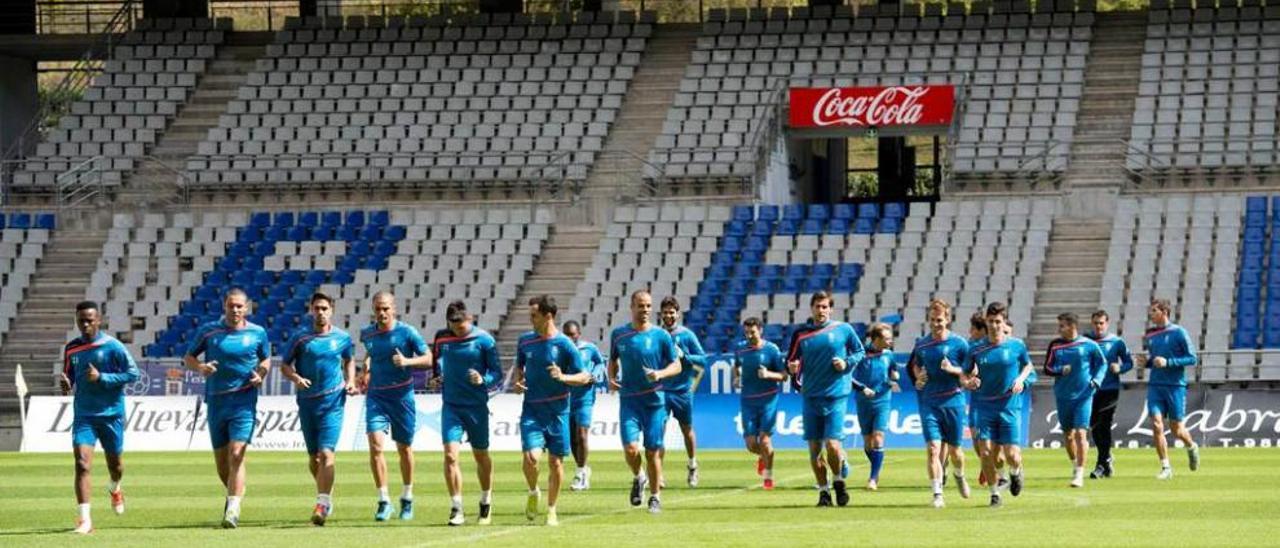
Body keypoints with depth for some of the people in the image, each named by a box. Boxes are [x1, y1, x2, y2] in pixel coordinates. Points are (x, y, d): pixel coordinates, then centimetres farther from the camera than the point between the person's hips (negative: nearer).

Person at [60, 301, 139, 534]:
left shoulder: (113, 346, -8)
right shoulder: (71, 349, 5)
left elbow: (133, 374, -10)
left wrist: (101, 378, -19)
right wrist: (65, 384, -7)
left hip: (111, 414, -2)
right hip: (83, 416, 2)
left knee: (115, 464, 14)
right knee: (82, 464, -16)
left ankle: (114, 489, 51)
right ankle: (84, 519, -17)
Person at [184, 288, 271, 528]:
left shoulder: (257, 333, 2)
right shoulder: (208, 331, 2)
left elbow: (266, 359, 16)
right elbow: (188, 357, 10)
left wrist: (261, 375, -5)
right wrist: (200, 367, -12)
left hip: (244, 400, -2)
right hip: (216, 400, 2)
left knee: (236, 454, -16)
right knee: (221, 461, 9)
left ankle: (233, 510, -19)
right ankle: (232, 494, 37)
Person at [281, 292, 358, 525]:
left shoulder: (342, 338, 2)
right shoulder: (300, 337, 0)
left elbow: (349, 361, 21)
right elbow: (284, 366, 5)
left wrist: (350, 382, 5)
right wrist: (296, 378, -15)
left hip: (333, 402, -2)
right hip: (307, 401, 2)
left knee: (326, 453, -15)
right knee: (313, 457, 10)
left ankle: (322, 505, -19)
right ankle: (326, 496, 32)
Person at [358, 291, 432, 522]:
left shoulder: (407, 332, -7)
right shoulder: (367, 334, 4)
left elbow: (429, 359, -6)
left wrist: (407, 361, -21)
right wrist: (366, 371, 12)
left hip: (402, 396, -2)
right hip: (376, 396, 2)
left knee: (404, 448, 9)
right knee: (375, 445, -15)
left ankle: (407, 498, 28)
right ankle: (383, 501, -10)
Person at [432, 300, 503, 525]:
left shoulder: (484, 340, -8)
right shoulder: (441, 338, 2)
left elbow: (497, 373, -5)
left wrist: (483, 380, -24)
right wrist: (436, 378, 1)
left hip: (476, 406, -2)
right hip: (451, 405, 2)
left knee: (481, 456, 12)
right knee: (450, 454, -13)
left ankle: (486, 503, 34)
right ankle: (456, 509, -9)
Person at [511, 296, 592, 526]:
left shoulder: (564, 345, -7)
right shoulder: (525, 341, 5)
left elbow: (584, 377, -4)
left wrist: (563, 377, -22)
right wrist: (516, 380, 0)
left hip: (557, 410, -2)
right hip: (531, 408, 2)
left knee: (556, 461, 4)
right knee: (531, 457, -15)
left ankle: (551, 510, 19)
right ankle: (533, 493, 14)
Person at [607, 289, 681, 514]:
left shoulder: (661, 336, -2)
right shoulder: (618, 334, 5)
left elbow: (676, 366, 2)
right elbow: (613, 360, 20)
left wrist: (660, 374, -17)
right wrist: (611, 378, 0)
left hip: (654, 400, -1)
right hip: (628, 400, 1)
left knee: (652, 451, 2)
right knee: (631, 449, -14)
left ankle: (655, 497, 17)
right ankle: (638, 478, 17)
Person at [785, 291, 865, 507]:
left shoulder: (843, 329, 1)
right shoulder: (801, 334, 6)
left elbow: (860, 352, 12)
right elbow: (790, 361, 11)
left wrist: (847, 363, -7)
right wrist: (792, 368, -12)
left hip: (836, 397, -3)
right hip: (811, 398, 3)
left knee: (832, 445, -12)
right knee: (814, 449, 3)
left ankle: (839, 481, 14)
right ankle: (824, 491, 17)